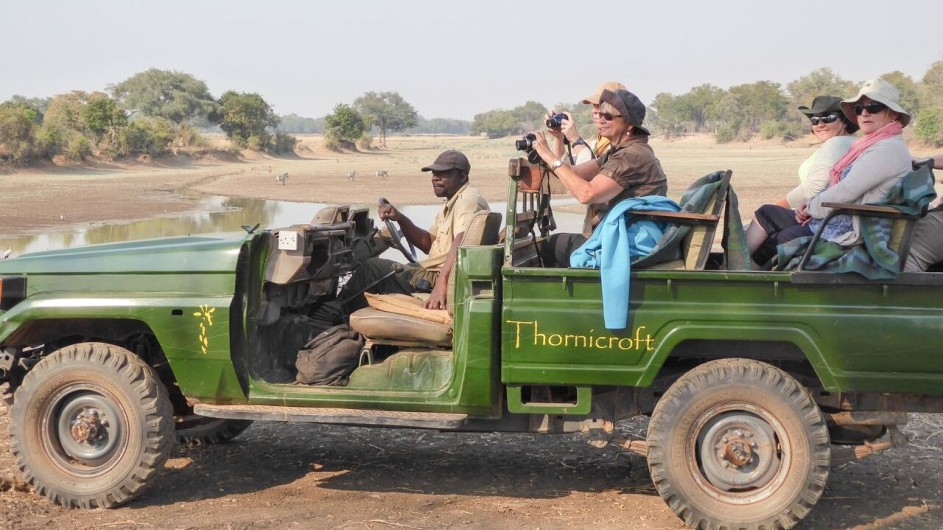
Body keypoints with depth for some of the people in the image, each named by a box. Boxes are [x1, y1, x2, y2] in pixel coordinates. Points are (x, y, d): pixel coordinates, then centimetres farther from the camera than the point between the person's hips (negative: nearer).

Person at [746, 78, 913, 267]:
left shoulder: (888, 150, -18)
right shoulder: (872, 145, 15)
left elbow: (846, 191, -22)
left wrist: (812, 207, -7)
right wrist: (812, 205, 1)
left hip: (847, 233, -10)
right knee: (766, 212, 11)